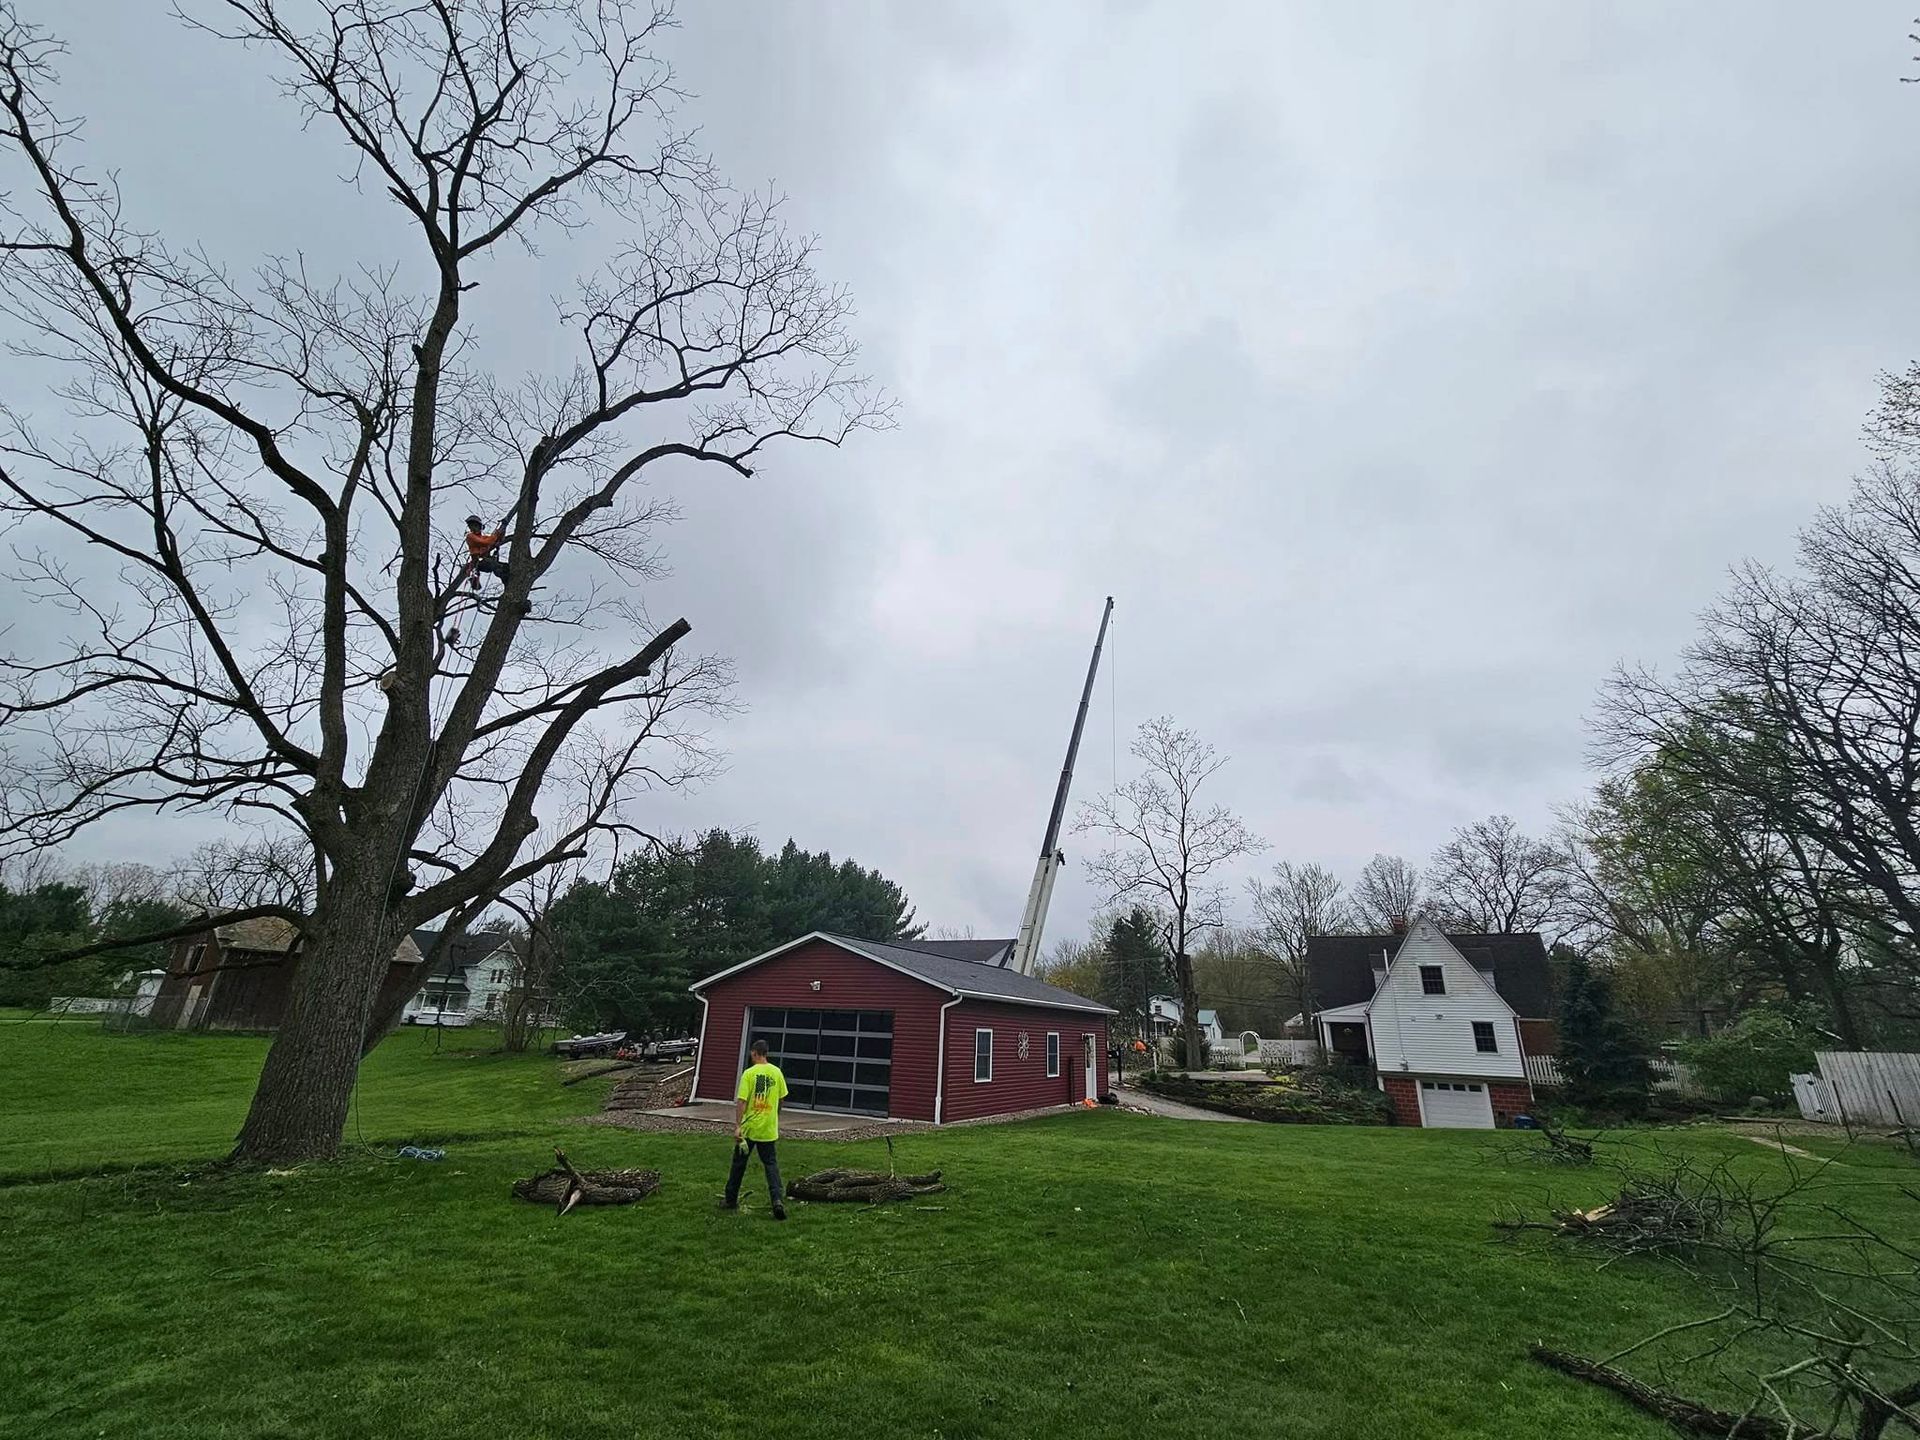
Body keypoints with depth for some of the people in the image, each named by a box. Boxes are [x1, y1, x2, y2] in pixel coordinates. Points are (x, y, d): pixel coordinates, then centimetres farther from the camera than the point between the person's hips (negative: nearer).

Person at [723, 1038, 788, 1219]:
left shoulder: (749, 1073, -11)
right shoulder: (776, 1072, 0)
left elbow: (741, 1101, -16)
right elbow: (781, 1099, 9)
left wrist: (737, 1126, -13)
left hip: (749, 1127, -2)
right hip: (768, 1129, 2)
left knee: (739, 1163, 14)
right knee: (771, 1163, 8)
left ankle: (731, 1200, 26)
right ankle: (777, 1199, -8)